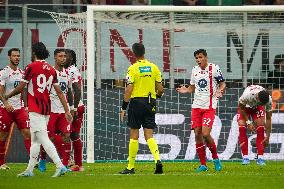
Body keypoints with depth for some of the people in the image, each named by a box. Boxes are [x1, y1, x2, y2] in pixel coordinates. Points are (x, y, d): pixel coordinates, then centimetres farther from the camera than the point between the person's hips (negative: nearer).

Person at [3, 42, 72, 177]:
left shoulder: (32, 67, -7)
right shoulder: (51, 69, 12)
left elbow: (20, 88, -5)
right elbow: (59, 92, 10)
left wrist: (7, 96, 13)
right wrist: (67, 111, 10)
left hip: (35, 109, -8)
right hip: (47, 109, 8)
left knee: (43, 139, -12)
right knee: (35, 140, 15)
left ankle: (60, 166, -23)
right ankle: (29, 170, 18)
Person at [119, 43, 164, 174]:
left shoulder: (133, 69, -9)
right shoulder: (153, 67, 4)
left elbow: (128, 90, -12)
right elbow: (160, 89, 7)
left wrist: (123, 108, -6)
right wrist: (157, 95, 30)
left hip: (137, 101, -3)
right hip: (150, 102, 4)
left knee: (134, 135, 4)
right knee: (149, 135, 5)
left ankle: (131, 167, 9)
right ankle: (157, 160, -17)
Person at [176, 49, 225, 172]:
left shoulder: (214, 68, -4)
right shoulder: (194, 70, 11)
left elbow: (222, 83, 1)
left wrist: (220, 91, -20)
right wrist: (186, 90, -2)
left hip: (209, 106, -5)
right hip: (196, 106, 5)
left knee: (205, 133, -16)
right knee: (197, 134, 0)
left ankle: (215, 158, 7)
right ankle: (203, 164, 7)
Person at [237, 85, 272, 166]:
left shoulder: (269, 100, -33)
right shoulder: (247, 95, -42)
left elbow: (268, 118, -21)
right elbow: (241, 108, -20)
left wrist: (267, 136, -18)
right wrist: (248, 122, -23)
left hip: (257, 108, 1)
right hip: (244, 107, -1)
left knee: (261, 129, -17)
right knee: (242, 128, -19)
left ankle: (260, 157, -14)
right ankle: (245, 157, -15)